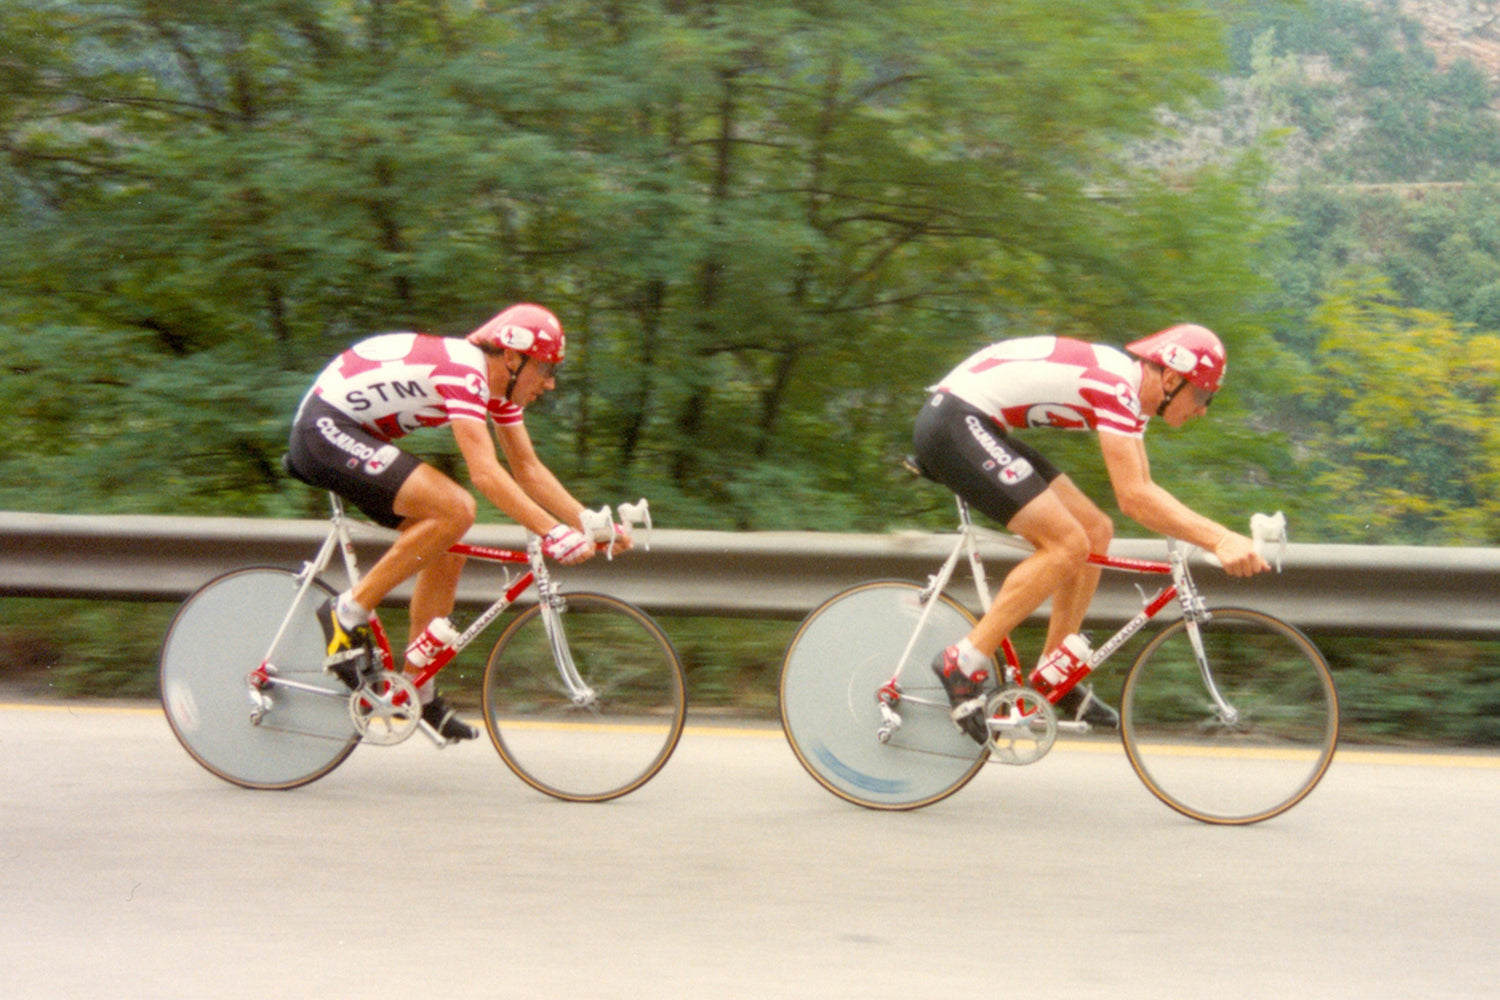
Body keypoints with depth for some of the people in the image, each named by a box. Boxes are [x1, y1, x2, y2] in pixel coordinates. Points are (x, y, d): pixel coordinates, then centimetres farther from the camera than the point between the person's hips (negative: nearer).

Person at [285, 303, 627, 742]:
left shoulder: (498, 385, 7)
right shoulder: (463, 371, -23)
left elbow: (528, 469, 12)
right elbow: (485, 473, -32)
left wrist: (590, 522, 1)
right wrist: (553, 533, -34)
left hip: (350, 435, 10)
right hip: (325, 429, -10)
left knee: (446, 551, 5)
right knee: (455, 510, -24)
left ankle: (415, 690, 12)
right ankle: (349, 614, -15)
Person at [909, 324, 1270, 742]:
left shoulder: (1131, 387, 12)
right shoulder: (1114, 384, -20)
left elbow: (1144, 489, 17)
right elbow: (1132, 498, -26)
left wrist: (1220, 534, 7)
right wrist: (1218, 539, -29)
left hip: (975, 427, 11)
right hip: (953, 422, -11)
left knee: (1095, 531, 8)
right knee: (1068, 543, -18)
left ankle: (1054, 676, 14)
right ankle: (964, 663, -13)